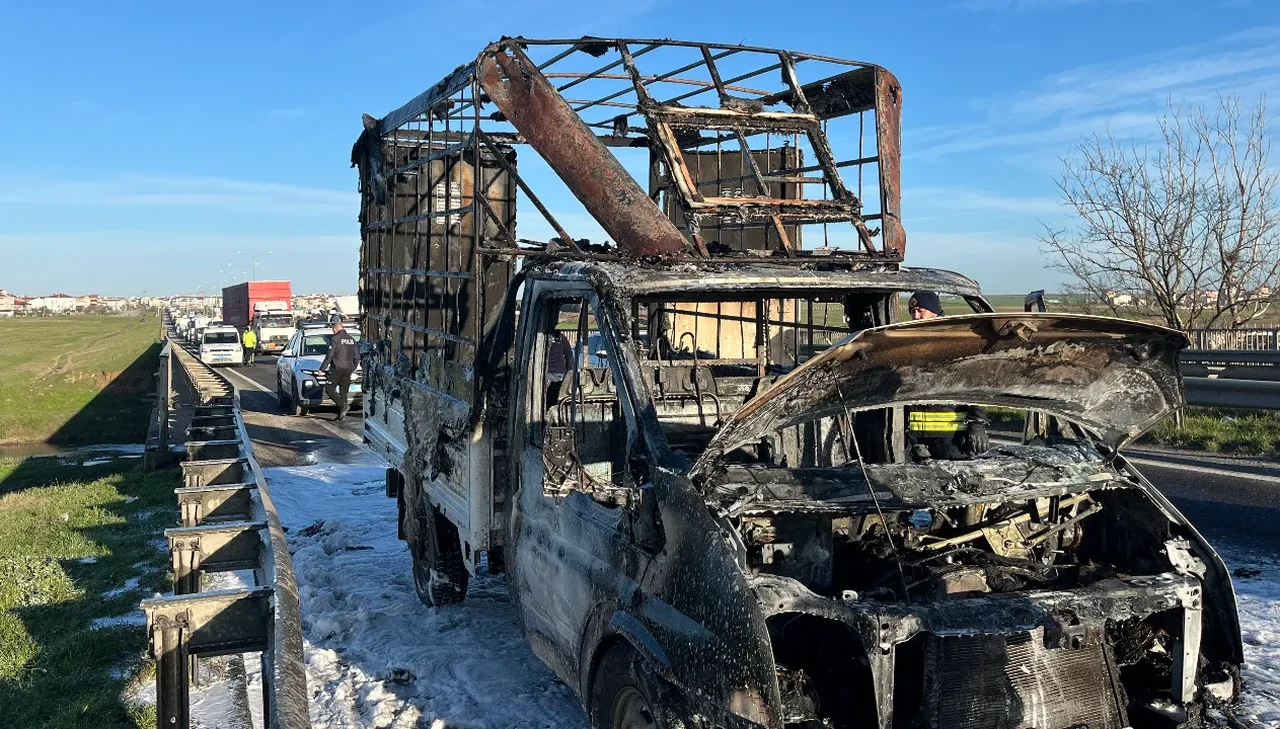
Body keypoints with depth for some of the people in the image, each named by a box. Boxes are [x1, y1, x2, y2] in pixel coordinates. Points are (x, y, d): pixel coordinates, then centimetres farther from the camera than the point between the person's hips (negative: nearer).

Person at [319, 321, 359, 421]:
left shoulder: (335, 339, -8)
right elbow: (357, 357, 16)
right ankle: (341, 414, 8)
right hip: (348, 370, 6)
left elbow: (329, 356, -12)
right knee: (344, 392, 10)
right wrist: (353, 368, 28)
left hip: (337, 369, -6)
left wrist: (322, 369, -6)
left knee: (330, 389, 1)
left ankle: (344, 405, -14)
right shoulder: (351, 339, 12)